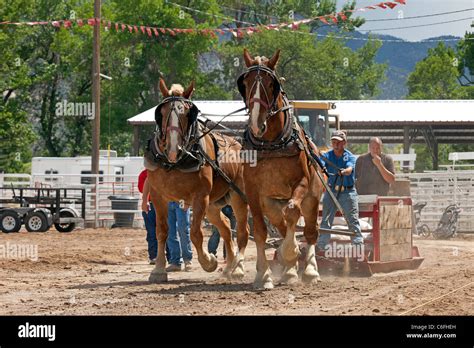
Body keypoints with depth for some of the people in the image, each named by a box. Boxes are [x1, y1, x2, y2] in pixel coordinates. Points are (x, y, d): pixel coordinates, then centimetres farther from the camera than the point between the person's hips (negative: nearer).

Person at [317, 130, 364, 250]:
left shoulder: (350, 157, -2)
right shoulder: (327, 156, 5)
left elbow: (349, 169, -21)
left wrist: (343, 172, -44)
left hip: (348, 192, -2)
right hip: (331, 191, 2)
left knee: (353, 220, -4)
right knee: (326, 221, 3)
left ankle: (358, 244, -2)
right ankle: (321, 246, 7)